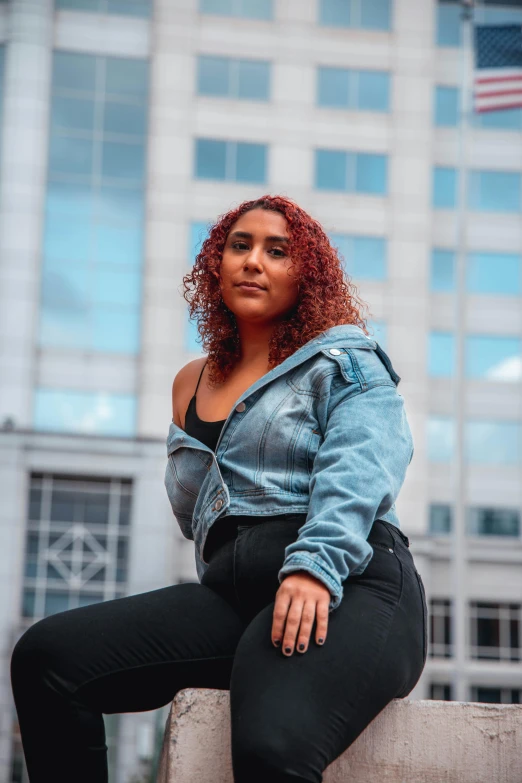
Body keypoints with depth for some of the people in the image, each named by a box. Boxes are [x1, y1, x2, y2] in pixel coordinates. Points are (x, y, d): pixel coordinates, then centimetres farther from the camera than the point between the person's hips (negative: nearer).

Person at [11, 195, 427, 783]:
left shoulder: (344, 361, 10)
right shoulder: (193, 384, 26)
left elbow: (358, 472, -10)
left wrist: (316, 566, -27)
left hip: (348, 586, -6)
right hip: (230, 593, 6)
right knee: (45, 654, -16)